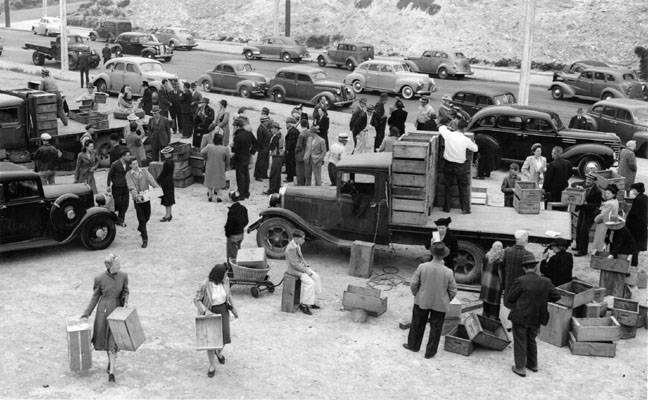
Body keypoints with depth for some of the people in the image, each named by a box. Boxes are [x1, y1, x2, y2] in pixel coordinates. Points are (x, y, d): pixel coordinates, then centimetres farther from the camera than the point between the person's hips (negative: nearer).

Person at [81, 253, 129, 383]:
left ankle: (111, 371, 1)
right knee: (104, 338, 13)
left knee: (113, 340, -5)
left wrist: (125, 301, -15)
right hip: (103, 310, 0)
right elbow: (95, 297, 0)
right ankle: (112, 360, 40)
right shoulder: (99, 279, -12)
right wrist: (86, 314, 0)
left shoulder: (123, 276, -9)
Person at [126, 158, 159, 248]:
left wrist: (157, 188, -28)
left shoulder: (144, 172, 3)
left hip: (146, 196, 3)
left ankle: (140, 228, 45)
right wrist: (136, 195, -32)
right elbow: (131, 186, -14)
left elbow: (151, 180, -9)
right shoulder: (129, 175, -2)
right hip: (137, 199, -3)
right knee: (141, 219, -5)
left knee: (147, 216, 14)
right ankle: (145, 239, -2)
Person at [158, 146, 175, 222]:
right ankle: (170, 214, 28)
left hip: (166, 183, -9)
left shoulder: (167, 163, -25)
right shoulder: (171, 161, 4)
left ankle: (167, 216, 10)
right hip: (170, 181, 9)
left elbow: (163, 173, -19)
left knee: (167, 201, 1)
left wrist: (158, 181, -8)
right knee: (169, 200, 18)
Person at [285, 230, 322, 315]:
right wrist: (306, 271, -20)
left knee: (316, 278, 4)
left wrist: (307, 266, 8)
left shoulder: (297, 245, 6)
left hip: (302, 267, 10)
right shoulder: (291, 248, -24)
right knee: (309, 282, -23)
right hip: (294, 270, -10)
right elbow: (294, 263, -25)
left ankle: (312, 302, 10)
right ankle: (303, 305, -12)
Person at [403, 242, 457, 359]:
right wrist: (446, 300, 10)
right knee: (435, 328, 14)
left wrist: (416, 295, 9)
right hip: (440, 305, -1)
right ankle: (430, 352, 23)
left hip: (422, 301, 1)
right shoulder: (448, 272, -17)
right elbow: (453, 291, -8)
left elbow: (413, 284, -9)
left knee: (417, 324, 21)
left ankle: (413, 345, 37)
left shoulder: (422, 267, -17)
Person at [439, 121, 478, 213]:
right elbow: (475, 149, 2)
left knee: (448, 186, 14)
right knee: (464, 187, 10)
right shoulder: (466, 140, -14)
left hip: (448, 165, 2)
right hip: (460, 166, -2)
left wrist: (447, 127, 27)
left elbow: (441, 128, 9)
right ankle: (465, 208, 11)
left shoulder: (448, 134, -10)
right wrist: (472, 143, 22)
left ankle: (447, 207, 19)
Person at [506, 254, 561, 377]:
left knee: (520, 342, 9)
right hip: (536, 319, 5)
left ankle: (520, 368, 14)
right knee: (531, 340, 23)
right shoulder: (545, 282, -7)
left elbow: (509, 299, -14)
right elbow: (556, 296, 1)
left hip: (520, 318, -5)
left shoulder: (520, 281, -20)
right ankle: (533, 364, 34)